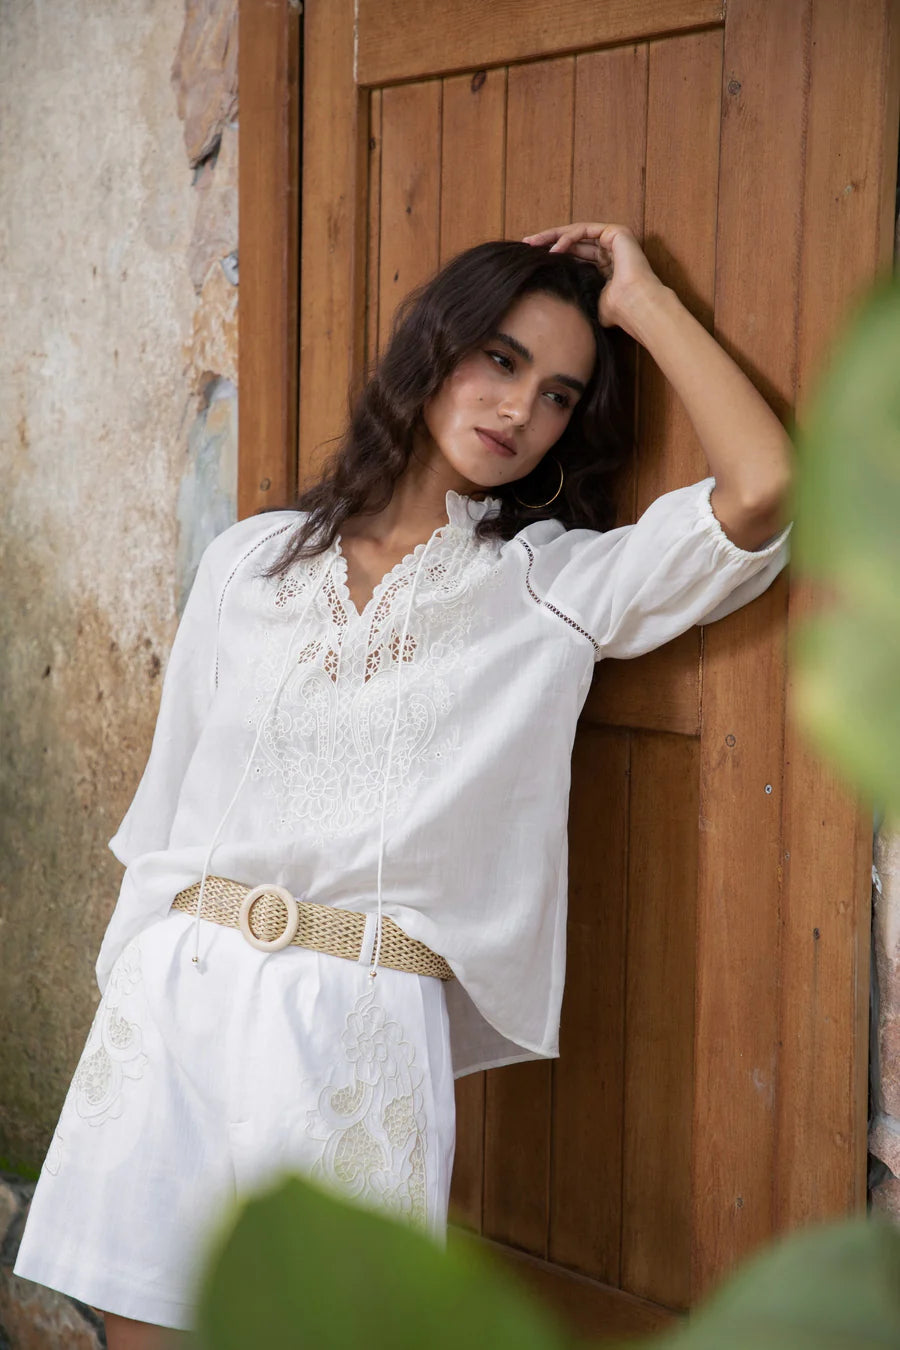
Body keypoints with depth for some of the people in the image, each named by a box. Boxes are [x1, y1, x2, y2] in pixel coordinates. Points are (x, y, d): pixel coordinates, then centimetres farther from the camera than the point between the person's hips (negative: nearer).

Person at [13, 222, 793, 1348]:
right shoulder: (250, 559, 11)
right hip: (170, 995, 3)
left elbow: (760, 491, -12)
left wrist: (642, 300, -2)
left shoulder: (557, 588, 3)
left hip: (356, 1020, -2)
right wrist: (132, 987, 13)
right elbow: (170, 798, 14)